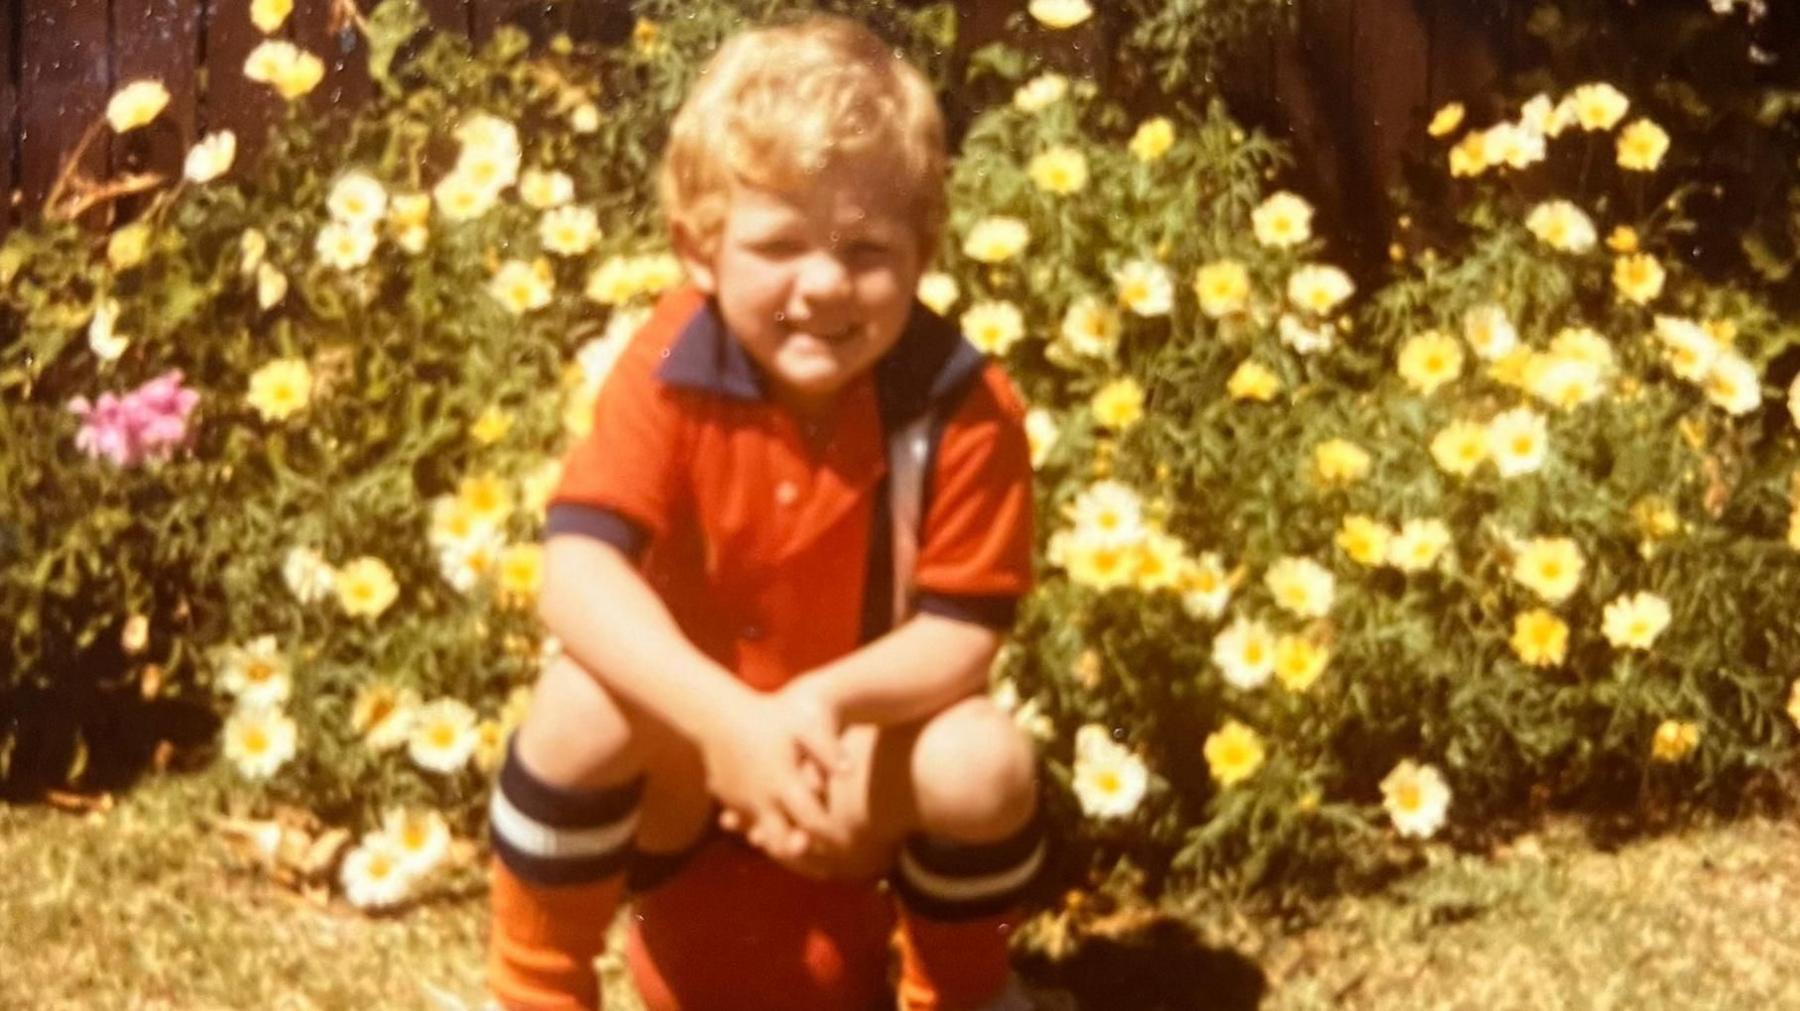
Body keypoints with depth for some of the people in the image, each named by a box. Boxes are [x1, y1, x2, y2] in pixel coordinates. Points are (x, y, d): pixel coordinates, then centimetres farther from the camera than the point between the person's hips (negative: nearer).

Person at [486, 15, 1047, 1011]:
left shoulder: (965, 407, -21)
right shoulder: (671, 369, -20)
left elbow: (963, 634, -20)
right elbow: (576, 572, -31)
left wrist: (828, 700, -40)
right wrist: (733, 720, -45)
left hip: (865, 766, 1)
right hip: (690, 748, 0)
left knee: (984, 762, -29)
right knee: (586, 699, -31)